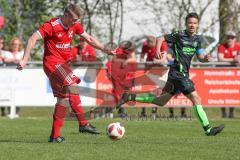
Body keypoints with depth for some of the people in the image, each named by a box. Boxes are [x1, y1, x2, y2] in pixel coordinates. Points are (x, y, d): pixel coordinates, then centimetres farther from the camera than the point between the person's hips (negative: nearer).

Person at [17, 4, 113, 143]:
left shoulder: (75, 25, 6)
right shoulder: (52, 26, -15)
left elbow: (89, 39, 17)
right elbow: (33, 39, -18)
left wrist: (105, 49, 11)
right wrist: (25, 60, -24)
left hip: (63, 63, 9)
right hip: (52, 63, -9)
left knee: (64, 98, 7)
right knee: (72, 86, -23)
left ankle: (55, 135, 10)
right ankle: (83, 124, -25)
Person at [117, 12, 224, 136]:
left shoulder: (197, 39, 13)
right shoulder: (179, 36, -7)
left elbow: (200, 57, 16)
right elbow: (161, 39, 0)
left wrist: (205, 58, -6)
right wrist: (158, 50, -18)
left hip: (184, 74, 8)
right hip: (178, 73, -8)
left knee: (161, 101, 14)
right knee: (196, 99, -10)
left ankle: (129, 97, 20)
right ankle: (208, 129, -8)